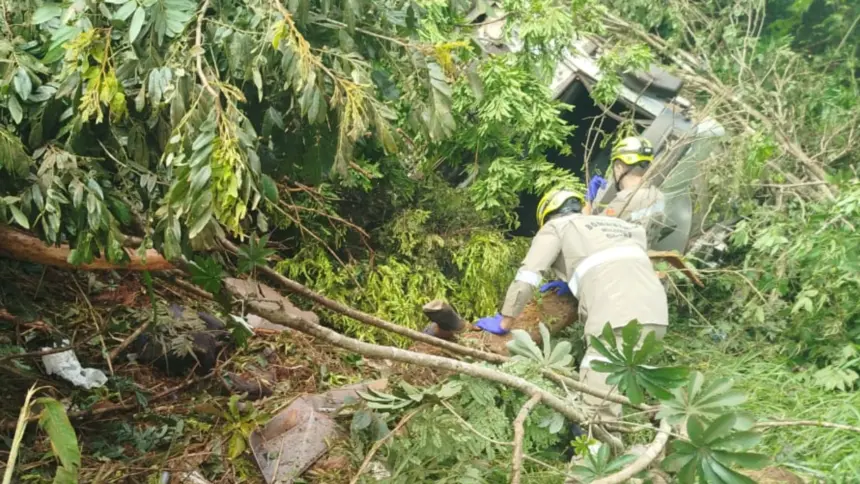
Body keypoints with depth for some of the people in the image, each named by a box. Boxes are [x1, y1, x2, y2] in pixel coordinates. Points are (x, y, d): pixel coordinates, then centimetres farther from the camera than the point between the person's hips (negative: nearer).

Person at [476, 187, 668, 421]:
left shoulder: (555, 227, 15)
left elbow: (526, 278, 6)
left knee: (597, 404, -7)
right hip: (656, 314, 7)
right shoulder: (613, 223, 33)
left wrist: (503, 323, 13)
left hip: (619, 318, -7)